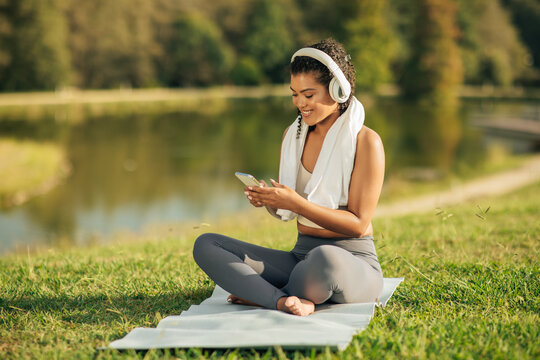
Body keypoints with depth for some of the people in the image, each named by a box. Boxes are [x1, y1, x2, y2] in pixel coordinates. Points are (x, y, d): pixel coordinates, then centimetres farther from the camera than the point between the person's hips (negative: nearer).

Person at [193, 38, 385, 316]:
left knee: (324, 258, -43)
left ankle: (260, 294, -13)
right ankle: (287, 302, -29)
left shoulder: (365, 142, -9)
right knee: (206, 244, -10)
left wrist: (297, 203, -23)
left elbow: (358, 224, -13)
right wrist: (268, 201, -9)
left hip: (354, 263, -6)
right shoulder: (293, 135, 9)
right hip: (300, 257, 6)